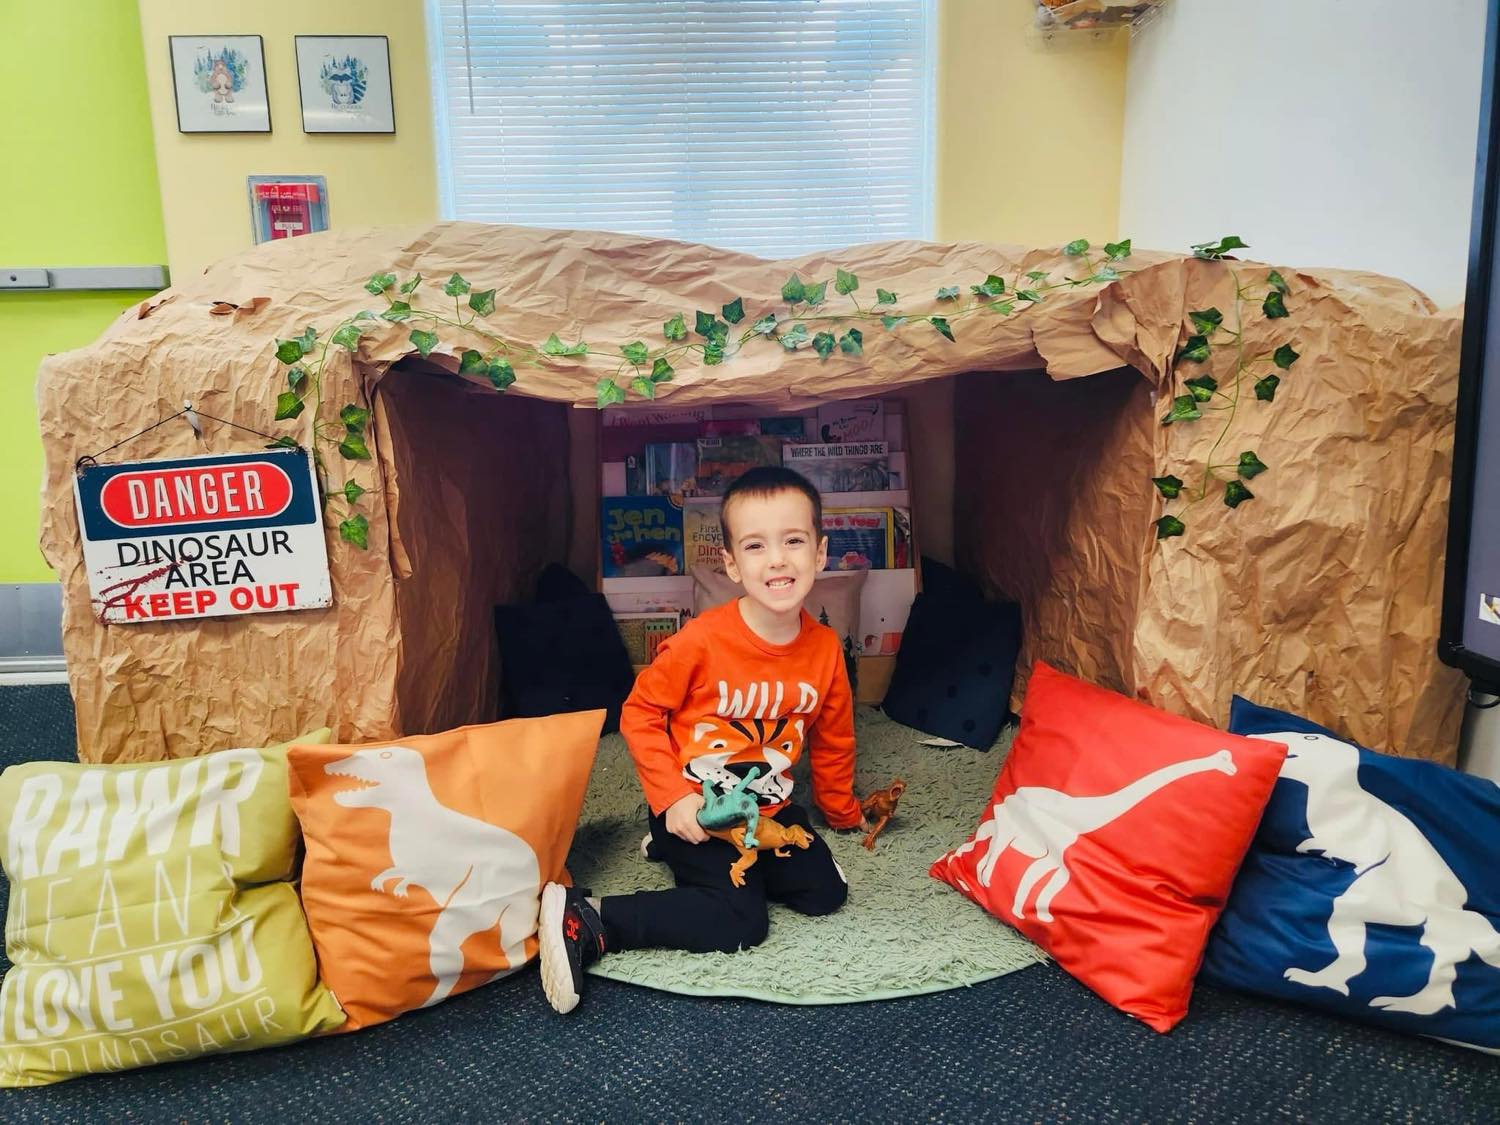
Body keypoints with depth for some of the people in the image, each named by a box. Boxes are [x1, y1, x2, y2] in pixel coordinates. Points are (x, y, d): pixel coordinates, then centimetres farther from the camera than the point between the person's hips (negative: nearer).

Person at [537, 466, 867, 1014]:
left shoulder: (825, 648, -7)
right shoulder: (701, 641, -24)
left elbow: (832, 739, 10)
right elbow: (639, 713, -12)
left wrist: (841, 809, 23)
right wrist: (673, 798, -19)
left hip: (771, 808, 6)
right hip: (695, 808, -6)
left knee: (824, 893, 4)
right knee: (738, 921, -18)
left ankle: (696, 856, 17)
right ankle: (583, 920, -14)